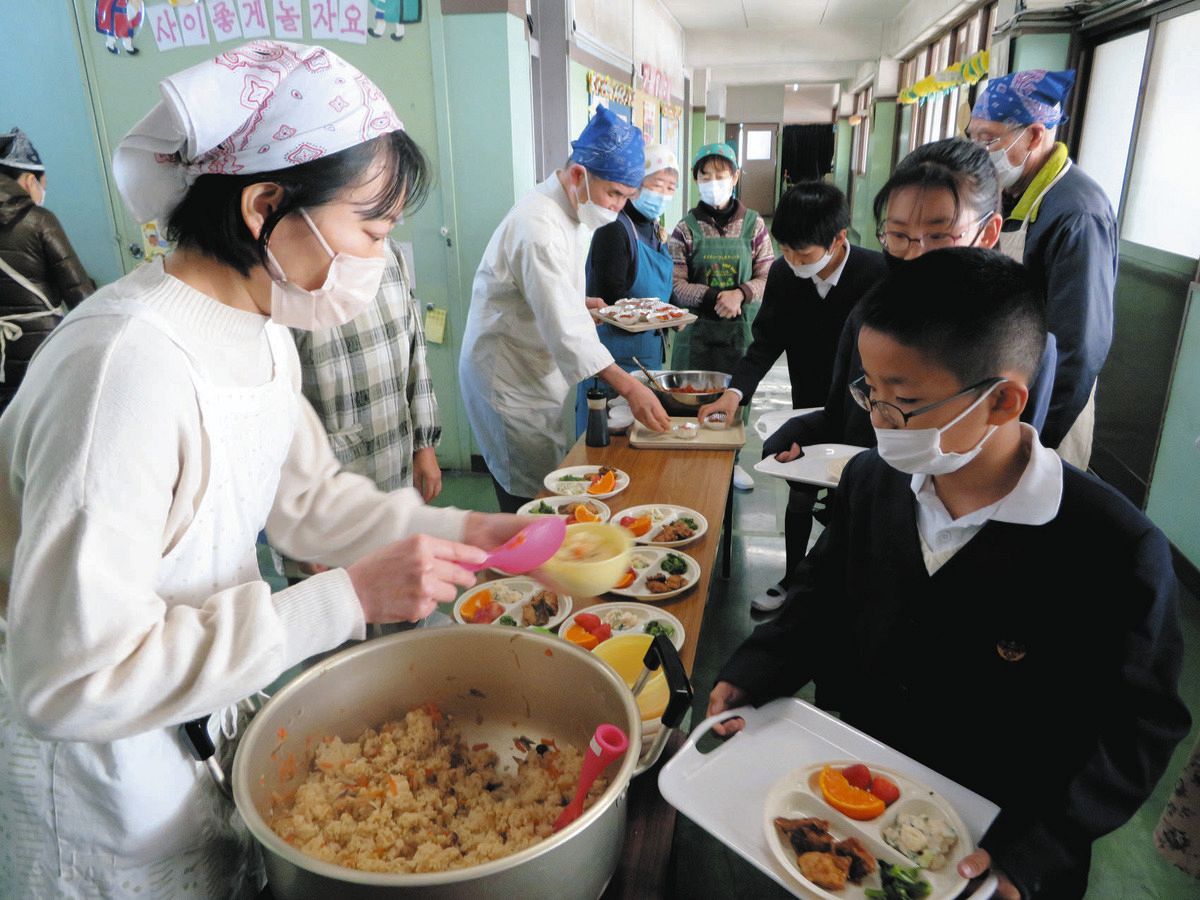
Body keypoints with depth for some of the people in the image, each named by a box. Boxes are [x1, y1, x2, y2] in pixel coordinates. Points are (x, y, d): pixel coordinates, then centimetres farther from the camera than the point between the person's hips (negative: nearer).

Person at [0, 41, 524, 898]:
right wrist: (345, 600, -32)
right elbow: (71, 680, -31)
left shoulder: (262, 329, -6)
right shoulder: (129, 363, -34)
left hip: (210, 712, 7)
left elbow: (310, 498, 4)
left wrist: (462, 530, -8)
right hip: (90, 755, -7)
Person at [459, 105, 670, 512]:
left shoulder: (573, 212, 7)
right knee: (533, 501, -2)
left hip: (537, 370, 10)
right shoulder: (539, 226, -27)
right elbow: (564, 327, -34)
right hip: (507, 378, -10)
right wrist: (629, 387, -37)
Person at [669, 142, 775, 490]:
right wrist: (715, 298, -21)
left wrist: (740, 294, -18)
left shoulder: (753, 224, 2)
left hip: (738, 327, 1)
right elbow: (675, 284, -7)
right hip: (696, 328, -1)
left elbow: (767, 278, 1)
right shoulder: (686, 228, -1)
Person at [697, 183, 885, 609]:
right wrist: (736, 391, -21)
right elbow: (767, 341, -6)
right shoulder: (783, 274, -11)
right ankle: (792, 580, 33)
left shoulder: (878, 274, -23)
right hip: (809, 406, 4)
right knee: (800, 496, 15)